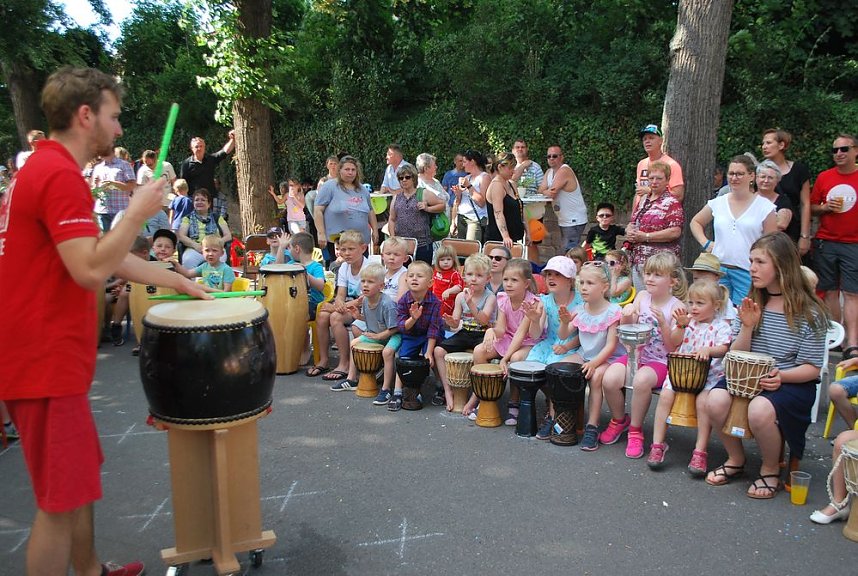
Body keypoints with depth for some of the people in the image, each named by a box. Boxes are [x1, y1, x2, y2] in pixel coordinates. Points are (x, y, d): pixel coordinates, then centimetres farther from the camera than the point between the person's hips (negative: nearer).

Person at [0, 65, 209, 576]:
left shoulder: (43, 169, 15)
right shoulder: (60, 175, -18)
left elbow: (107, 254, 20)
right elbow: (92, 270, -28)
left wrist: (177, 281, 22)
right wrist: (138, 212, -16)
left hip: (46, 356, 11)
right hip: (48, 362, -11)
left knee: (80, 477, 22)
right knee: (61, 500, 1)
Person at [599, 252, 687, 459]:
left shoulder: (677, 307, -7)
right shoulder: (642, 297, 5)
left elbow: (674, 348, -10)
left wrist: (663, 323, -24)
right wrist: (627, 314, -11)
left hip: (661, 362, -4)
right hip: (636, 355, 4)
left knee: (641, 380, -36)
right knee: (609, 379, -23)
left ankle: (635, 430, -11)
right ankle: (619, 420, 9)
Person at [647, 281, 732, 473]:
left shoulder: (721, 326, 2)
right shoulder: (687, 321, 11)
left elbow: (723, 349, -11)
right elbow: (674, 342, 2)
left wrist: (708, 350, -32)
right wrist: (681, 325, -13)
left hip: (709, 374, -3)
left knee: (703, 401, -29)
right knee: (665, 396, -19)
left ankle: (700, 452, -18)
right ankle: (658, 444, -10)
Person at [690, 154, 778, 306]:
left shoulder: (765, 207, -1)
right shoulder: (718, 203, 7)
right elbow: (695, 222, 21)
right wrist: (705, 243, 7)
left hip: (748, 272, -3)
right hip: (718, 269, 3)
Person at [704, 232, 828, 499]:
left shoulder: (809, 313, -8)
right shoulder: (751, 304, 5)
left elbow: (812, 368, -6)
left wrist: (781, 376, -25)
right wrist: (747, 327, -13)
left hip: (792, 383, -4)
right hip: (748, 377, 4)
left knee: (759, 410, -35)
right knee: (715, 400, -26)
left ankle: (771, 470, -3)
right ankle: (736, 459, 3)